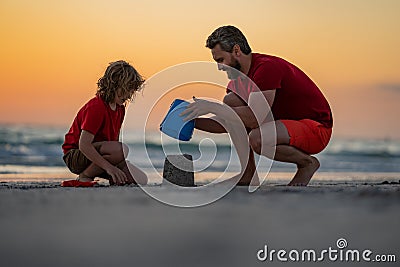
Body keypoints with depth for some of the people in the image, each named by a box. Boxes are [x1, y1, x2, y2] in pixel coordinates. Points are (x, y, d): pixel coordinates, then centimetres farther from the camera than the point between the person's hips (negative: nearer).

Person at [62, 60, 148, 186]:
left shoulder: (120, 108, 7)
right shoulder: (96, 107, -22)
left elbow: (114, 140, 10)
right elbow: (83, 145, -28)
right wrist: (109, 167, -34)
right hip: (74, 155, -8)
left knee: (140, 179, -8)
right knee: (121, 149, -36)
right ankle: (84, 177, -17)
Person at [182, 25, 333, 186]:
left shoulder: (267, 67, -22)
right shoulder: (239, 75, 6)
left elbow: (257, 116, -32)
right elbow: (226, 124, 9)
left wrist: (213, 107, -27)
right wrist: (192, 122, -4)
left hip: (317, 128, -9)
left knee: (257, 138, -34)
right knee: (231, 101, -2)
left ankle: (307, 163, -5)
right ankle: (248, 177, 0)